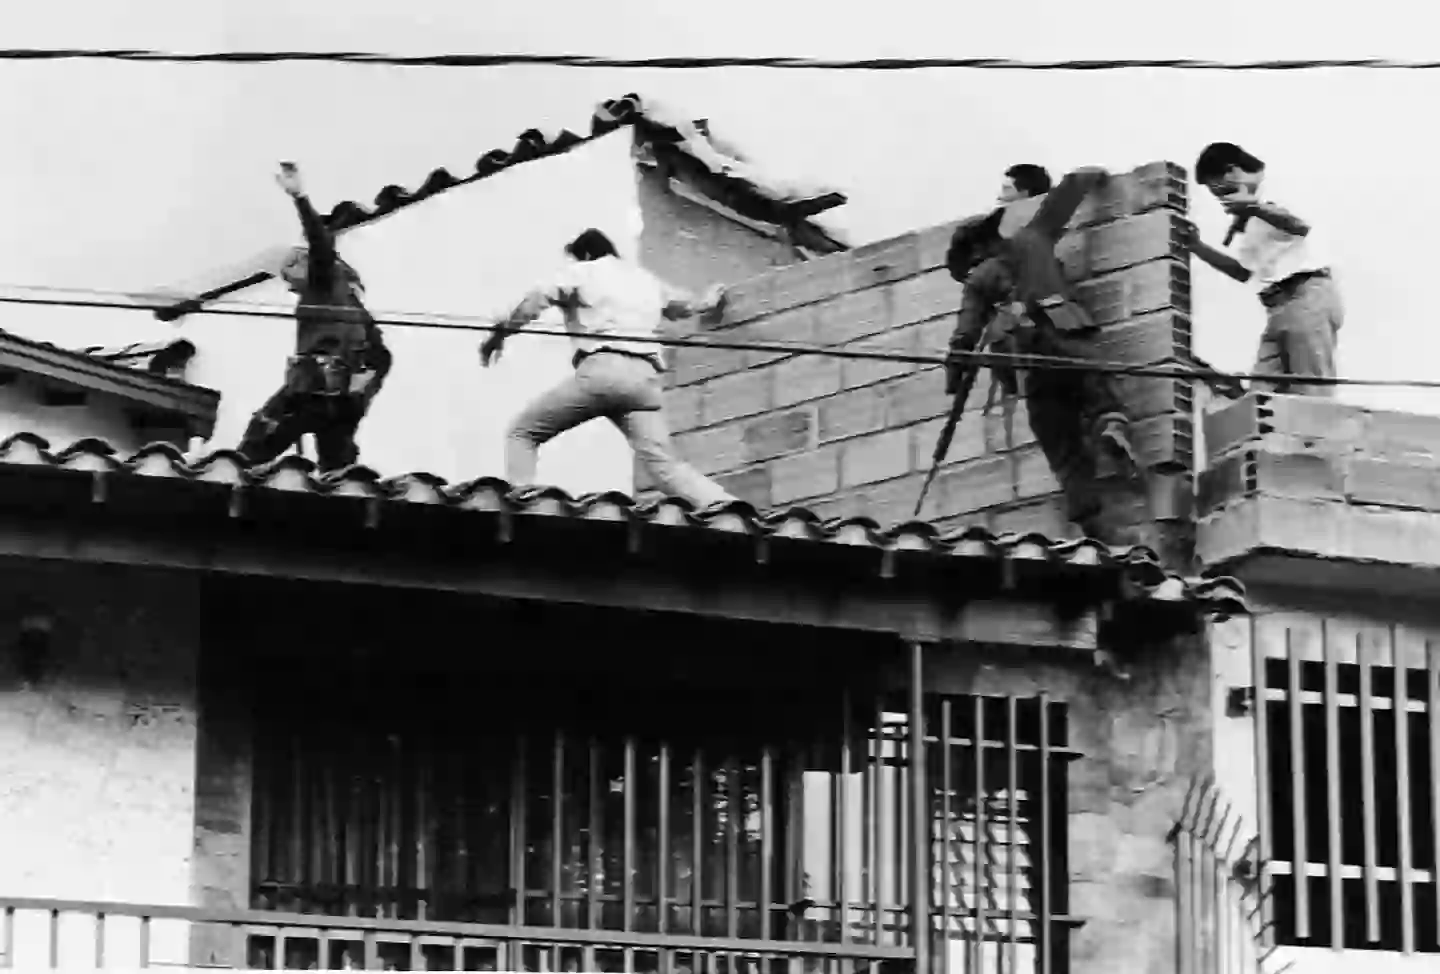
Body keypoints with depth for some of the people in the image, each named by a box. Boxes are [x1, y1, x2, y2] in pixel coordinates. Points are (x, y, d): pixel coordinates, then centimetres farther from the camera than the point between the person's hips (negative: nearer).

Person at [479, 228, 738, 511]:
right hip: (644, 376, 5)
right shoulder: (646, 279, 30)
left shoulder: (583, 272, 15)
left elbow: (535, 301, 2)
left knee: (522, 432, 7)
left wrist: (499, 334, 10)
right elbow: (683, 307, 48)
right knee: (664, 464, -2)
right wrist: (707, 305, 71)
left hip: (601, 369, -5)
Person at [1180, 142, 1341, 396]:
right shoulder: (1246, 219, 23)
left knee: (1311, 395, -15)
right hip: (1278, 307, 9)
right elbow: (1244, 272, 26)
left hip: (1307, 295, -9)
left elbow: (1301, 227, -20)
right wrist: (1198, 246, 20)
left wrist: (1254, 206, -28)